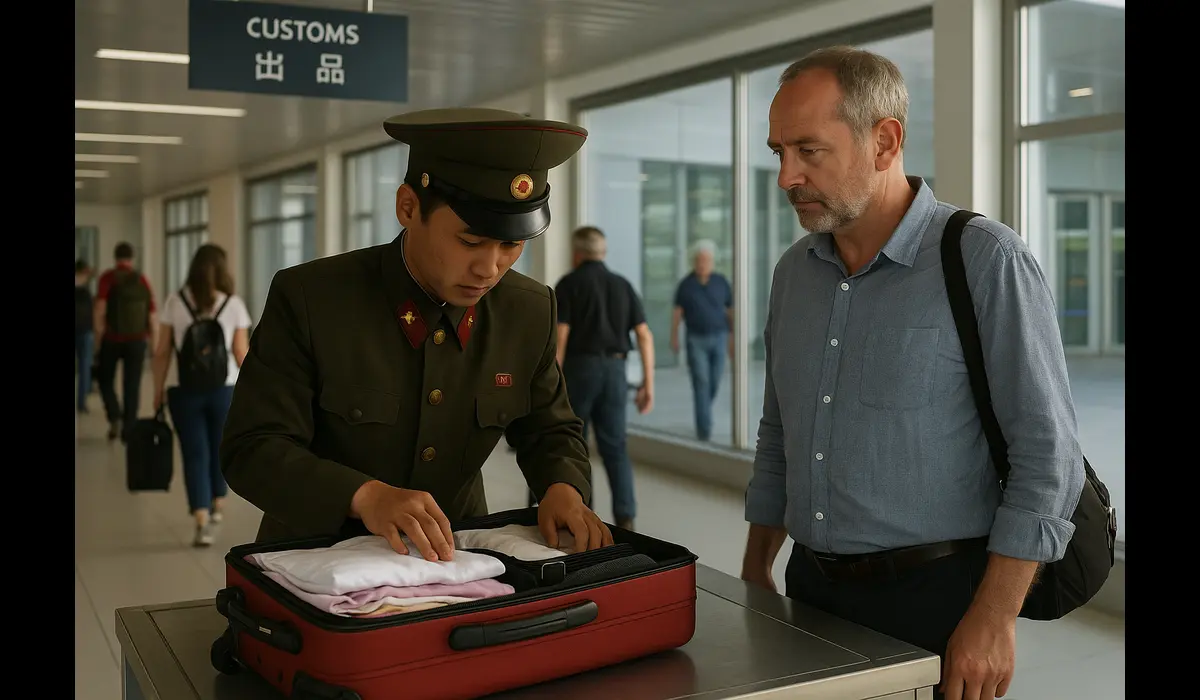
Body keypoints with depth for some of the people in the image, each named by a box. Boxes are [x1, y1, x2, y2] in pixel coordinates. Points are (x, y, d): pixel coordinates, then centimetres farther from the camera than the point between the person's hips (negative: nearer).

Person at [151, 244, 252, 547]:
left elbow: (162, 352, -2)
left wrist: (158, 391, 8)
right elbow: (242, 354, -4)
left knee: (195, 454, 5)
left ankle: (202, 524, -2)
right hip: (224, 390, 1)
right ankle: (216, 506, 39)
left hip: (184, 392, 0)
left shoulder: (175, 302, -3)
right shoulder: (233, 304, -5)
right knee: (220, 449, 20)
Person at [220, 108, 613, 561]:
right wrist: (364, 495, -32)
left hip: (452, 555, 2)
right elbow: (252, 450, -16)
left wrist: (563, 488, -14)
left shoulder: (530, 313, -6)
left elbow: (549, 432, 7)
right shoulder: (308, 299, -16)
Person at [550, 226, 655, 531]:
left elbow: (560, 337, -11)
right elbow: (645, 336, 5)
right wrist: (648, 383, 6)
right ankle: (625, 518, -7)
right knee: (615, 447, 6)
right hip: (614, 370, 4)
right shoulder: (623, 285, 11)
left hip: (579, 368, -4)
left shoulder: (569, 284, -2)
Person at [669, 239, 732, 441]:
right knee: (701, 383, -8)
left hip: (718, 338, 2)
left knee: (714, 383, 7)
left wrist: (732, 336, 6)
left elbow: (731, 310, 7)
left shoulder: (721, 282, 2)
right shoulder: (686, 284, -1)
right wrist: (674, 337, -2)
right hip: (696, 339, -2)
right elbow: (677, 312, 3)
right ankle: (704, 428, -7)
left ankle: (702, 411, 35)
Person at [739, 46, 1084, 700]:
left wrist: (993, 620, -18)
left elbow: (1046, 457, -15)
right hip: (812, 587, 6)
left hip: (934, 598, -5)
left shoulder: (985, 260, -13)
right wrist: (755, 571, 13)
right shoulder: (794, 271, 6)